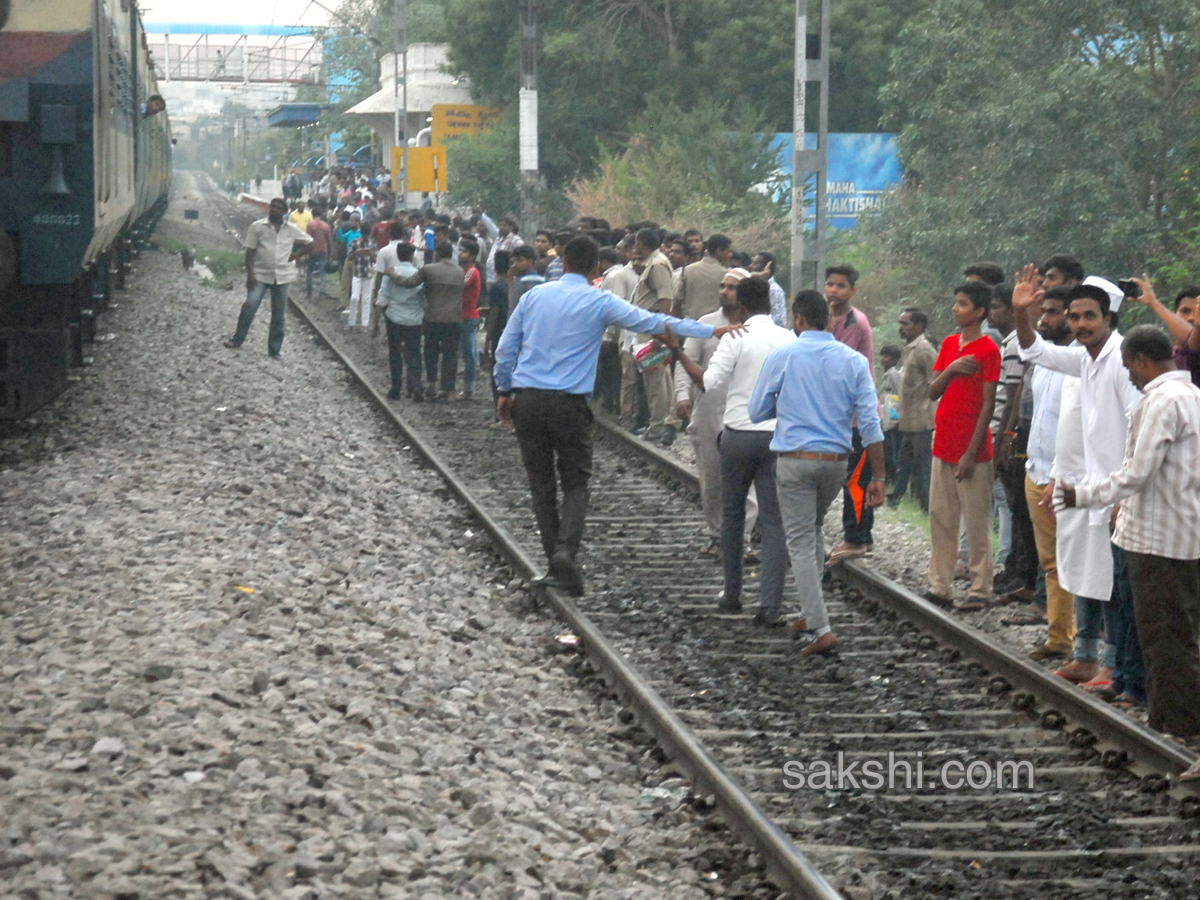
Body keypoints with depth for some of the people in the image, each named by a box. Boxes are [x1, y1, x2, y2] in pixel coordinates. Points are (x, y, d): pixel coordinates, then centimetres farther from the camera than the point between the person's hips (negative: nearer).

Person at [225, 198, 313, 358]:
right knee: (250, 306, -19)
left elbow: (309, 244, 15)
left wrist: (294, 256, 1)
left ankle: (275, 350, 14)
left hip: (283, 277, 2)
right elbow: (250, 251, -2)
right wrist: (250, 275, -12)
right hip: (260, 275, -2)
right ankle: (237, 340, -7)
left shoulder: (291, 230, 6)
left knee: (279, 316, 6)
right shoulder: (258, 227, -1)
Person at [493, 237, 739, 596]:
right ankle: (566, 550, -16)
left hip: (527, 398, 3)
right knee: (576, 482, 7)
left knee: (541, 483, 10)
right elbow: (652, 322, -6)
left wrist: (505, 391, 24)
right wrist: (712, 331, -5)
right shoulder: (600, 302, -2)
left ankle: (556, 561, 10)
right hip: (568, 403, -3)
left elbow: (505, 348, 12)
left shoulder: (535, 296, 8)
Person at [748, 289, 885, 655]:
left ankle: (821, 629, -8)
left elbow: (756, 412, 4)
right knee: (815, 530, 25)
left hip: (794, 460, -4)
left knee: (801, 542, 1)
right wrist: (878, 477, 0)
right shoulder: (853, 361, 2)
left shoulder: (782, 357, -5)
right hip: (836, 460, 4)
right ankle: (810, 613, 27)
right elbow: (870, 422, -2)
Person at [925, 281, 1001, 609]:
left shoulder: (988, 350, -9)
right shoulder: (949, 344, 13)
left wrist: (971, 453, -16)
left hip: (972, 451, -7)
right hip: (944, 446, 7)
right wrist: (951, 370, -10)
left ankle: (980, 590, 3)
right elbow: (933, 392, 11)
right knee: (940, 517, 9)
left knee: (977, 523, -2)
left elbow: (988, 405, -12)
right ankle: (941, 586, 14)